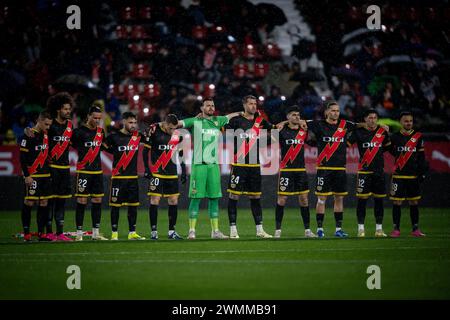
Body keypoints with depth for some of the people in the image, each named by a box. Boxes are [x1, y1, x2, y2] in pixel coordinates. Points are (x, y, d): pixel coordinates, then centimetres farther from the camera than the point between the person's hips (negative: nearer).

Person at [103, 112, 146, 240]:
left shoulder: (138, 136, 5)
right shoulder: (114, 137, -7)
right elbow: (104, 145, 7)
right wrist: (116, 152, 3)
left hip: (133, 177, 4)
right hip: (118, 177, -4)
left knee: (133, 204, 5)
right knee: (115, 205, -1)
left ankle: (132, 233, 12)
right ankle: (114, 233, 4)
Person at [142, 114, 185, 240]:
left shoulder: (177, 134, 6)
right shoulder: (154, 130, -8)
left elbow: (181, 154, 16)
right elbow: (145, 151, -4)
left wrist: (183, 171, 13)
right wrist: (147, 169, -10)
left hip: (172, 173, 5)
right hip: (156, 172, -5)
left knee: (174, 201, 3)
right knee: (155, 200, -7)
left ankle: (172, 231, 11)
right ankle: (154, 231, -3)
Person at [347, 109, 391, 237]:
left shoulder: (382, 131, 8)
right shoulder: (359, 132, -2)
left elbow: (388, 146, 24)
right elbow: (347, 144, -2)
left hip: (379, 171, 3)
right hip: (364, 170, -3)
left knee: (379, 200, 6)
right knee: (362, 199, -4)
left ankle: (379, 229, 12)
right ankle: (361, 229, 1)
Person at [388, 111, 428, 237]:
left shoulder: (418, 137, 5)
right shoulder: (395, 137, 3)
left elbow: (421, 157, 6)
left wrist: (422, 173, 0)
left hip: (413, 175, 1)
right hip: (399, 175, -1)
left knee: (414, 202, 6)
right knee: (397, 202, -3)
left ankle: (415, 229, 11)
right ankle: (396, 229, 3)